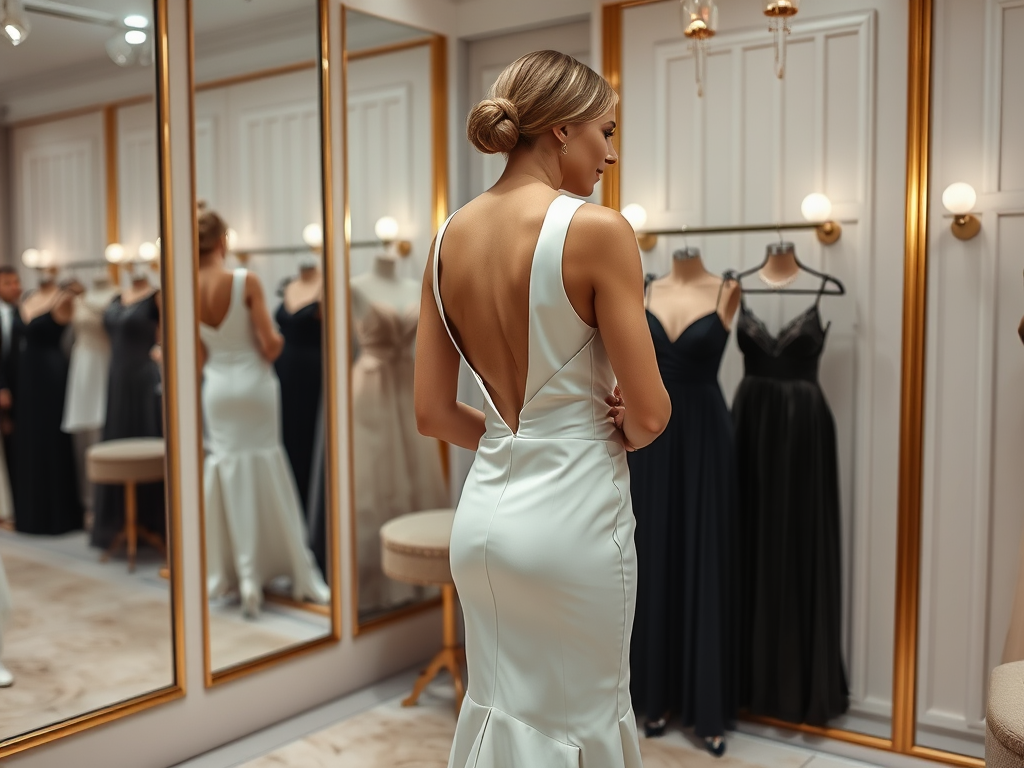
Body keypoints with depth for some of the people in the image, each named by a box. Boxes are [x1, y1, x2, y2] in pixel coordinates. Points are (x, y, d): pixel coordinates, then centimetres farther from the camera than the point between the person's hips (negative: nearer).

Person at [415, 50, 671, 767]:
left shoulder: (450, 237, 2)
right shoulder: (597, 229, -16)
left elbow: (432, 413, 4)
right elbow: (649, 413, -14)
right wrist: (621, 433, 7)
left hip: (485, 508, 6)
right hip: (573, 513, -6)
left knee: (498, 709, 22)